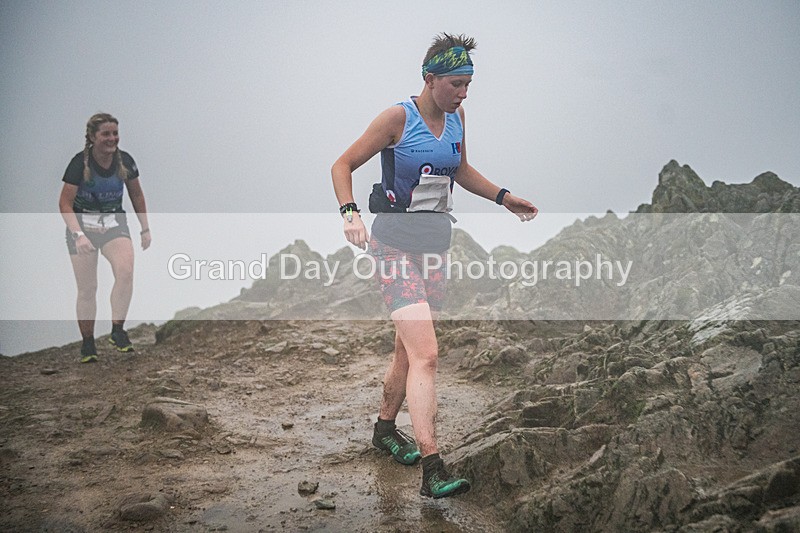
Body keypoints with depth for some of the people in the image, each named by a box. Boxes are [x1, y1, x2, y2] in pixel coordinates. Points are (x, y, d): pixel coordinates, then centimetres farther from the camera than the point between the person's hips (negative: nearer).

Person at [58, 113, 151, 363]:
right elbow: (65, 204, -13)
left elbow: (136, 195, 10)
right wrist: (78, 235, -25)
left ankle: (117, 330, -12)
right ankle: (88, 344, 14)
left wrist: (145, 228, 12)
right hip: (82, 225, -2)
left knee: (126, 271, -25)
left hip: (114, 223, 2)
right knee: (87, 289, -2)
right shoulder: (80, 163, -16)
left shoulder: (125, 161, -6)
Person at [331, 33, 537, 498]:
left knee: (410, 350, 16)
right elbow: (343, 165, -7)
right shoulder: (398, 118, -10)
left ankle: (385, 428, 39)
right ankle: (433, 468, -20)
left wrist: (503, 197, 15)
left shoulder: (456, 117, 9)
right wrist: (350, 212, -23)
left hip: (435, 243, 7)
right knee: (425, 354, -18)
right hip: (395, 243, -7)